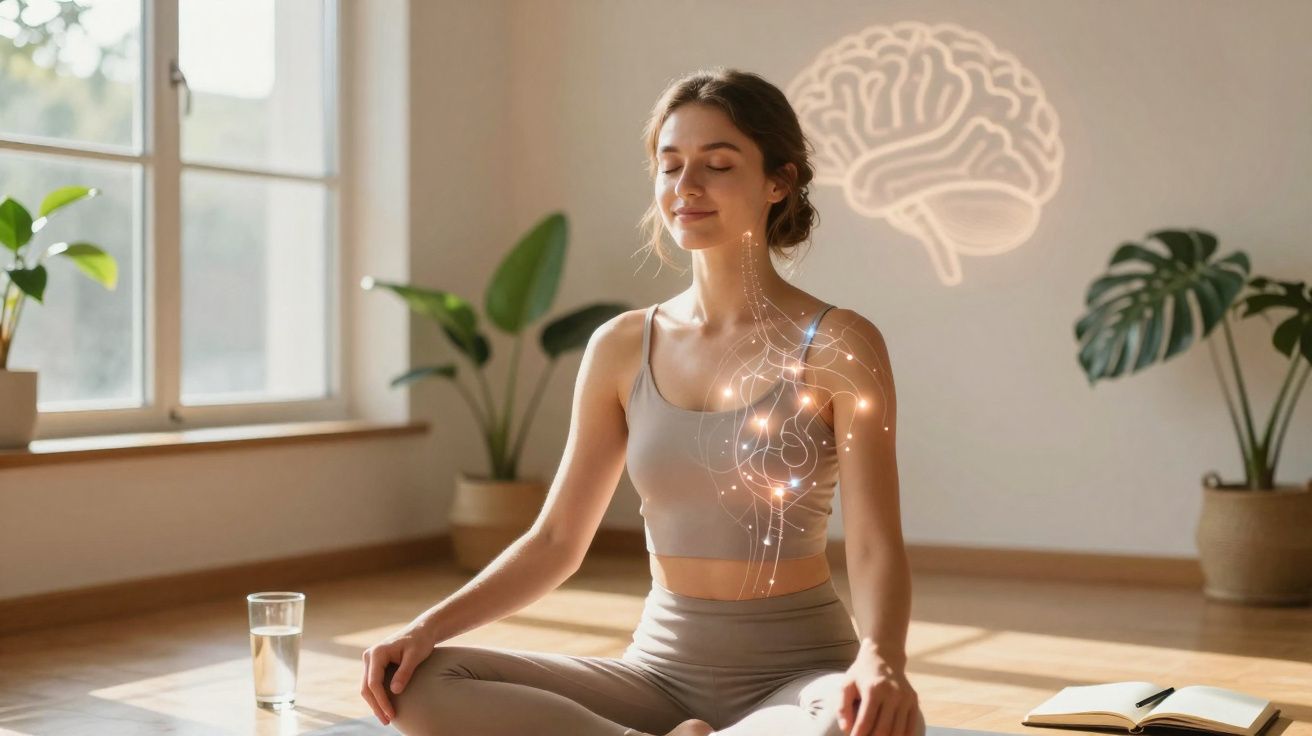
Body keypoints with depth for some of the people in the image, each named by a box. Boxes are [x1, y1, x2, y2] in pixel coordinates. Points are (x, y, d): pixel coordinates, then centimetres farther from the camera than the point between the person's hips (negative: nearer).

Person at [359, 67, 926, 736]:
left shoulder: (837, 347, -7)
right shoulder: (620, 349, 4)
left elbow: (876, 547, -14)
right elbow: (555, 541, 6)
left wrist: (880, 661, -35)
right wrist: (431, 626, -10)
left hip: (796, 673, -3)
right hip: (660, 669, 4)